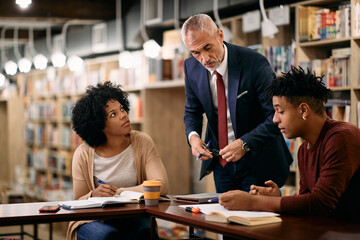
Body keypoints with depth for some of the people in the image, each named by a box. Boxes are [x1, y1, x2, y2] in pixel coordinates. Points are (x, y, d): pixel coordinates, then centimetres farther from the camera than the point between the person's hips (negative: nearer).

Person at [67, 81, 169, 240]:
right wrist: (93, 196, -23)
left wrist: (118, 192, -18)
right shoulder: (83, 155, -5)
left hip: (134, 220, 1)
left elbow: (161, 186, -11)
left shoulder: (142, 142, -2)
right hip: (96, 220, -1)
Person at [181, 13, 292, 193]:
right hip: (220, 161, 4)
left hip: (257, 161, -4)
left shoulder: (254, 63, -21)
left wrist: (245, 144, -28)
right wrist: (193, 136, -12)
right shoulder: (192, 67, -5)